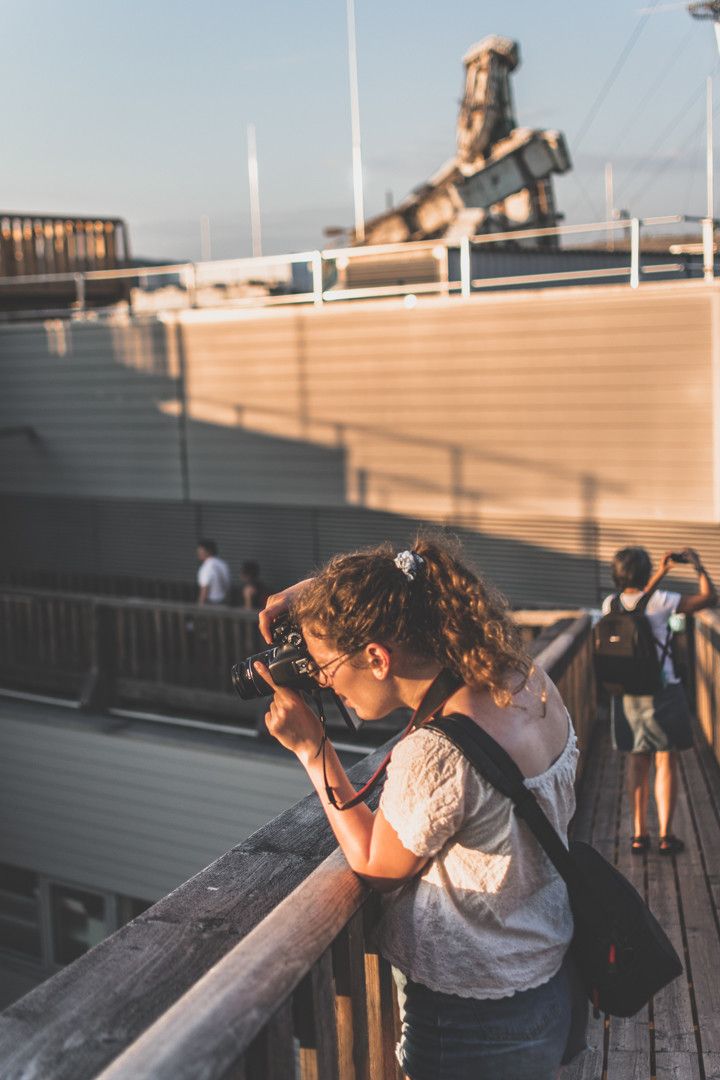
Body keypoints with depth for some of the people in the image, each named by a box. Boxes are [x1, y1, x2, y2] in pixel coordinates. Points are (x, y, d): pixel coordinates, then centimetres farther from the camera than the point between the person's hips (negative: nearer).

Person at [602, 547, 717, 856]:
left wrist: (660, 574, 22)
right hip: (662, 693, -4)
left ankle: (639, 834, 17)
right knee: (666, 762, 7)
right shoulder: (660, 601, -15)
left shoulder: (610, 604, -1)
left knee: (637, 763, 14)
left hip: (626, 697, 4)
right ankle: (665, 836, 11)